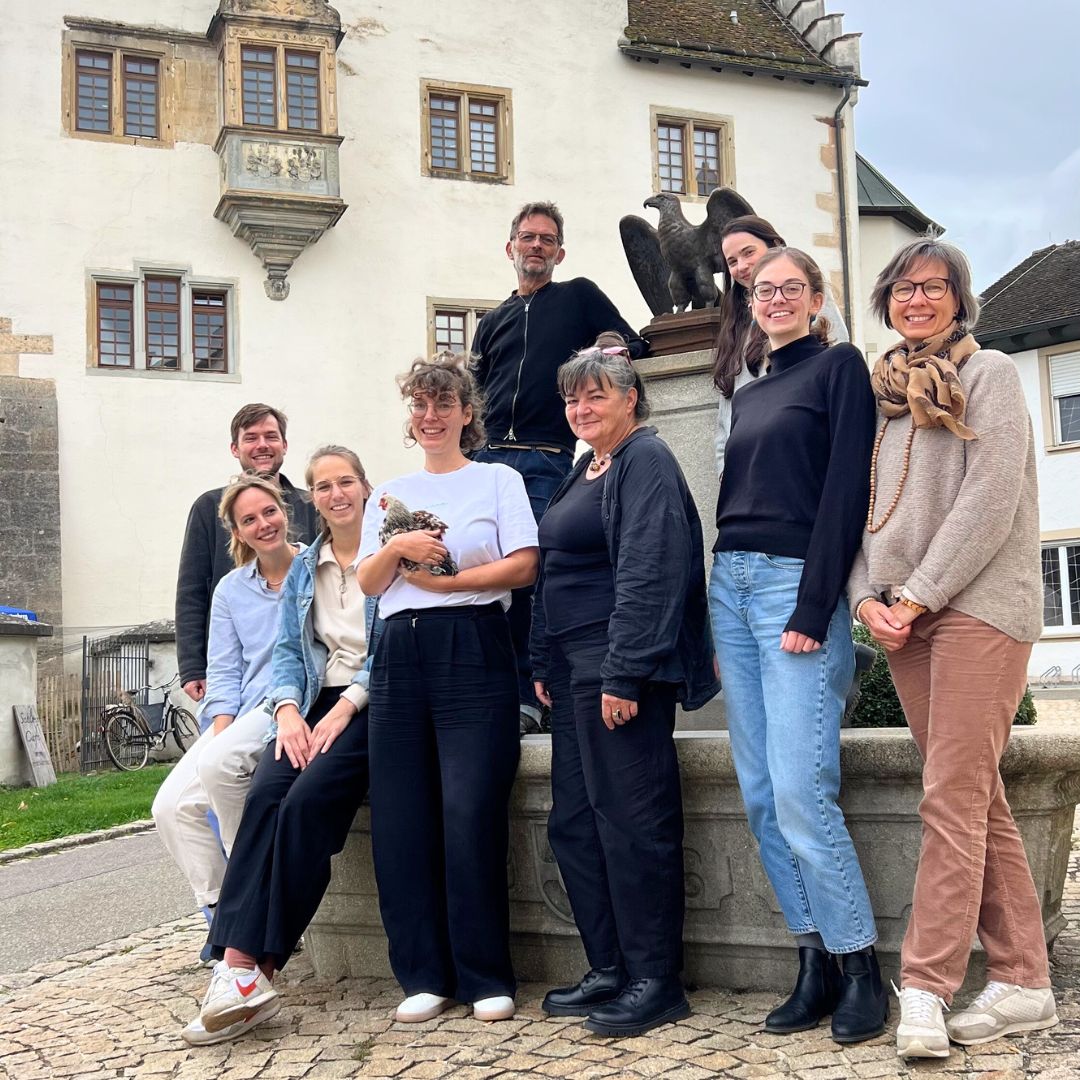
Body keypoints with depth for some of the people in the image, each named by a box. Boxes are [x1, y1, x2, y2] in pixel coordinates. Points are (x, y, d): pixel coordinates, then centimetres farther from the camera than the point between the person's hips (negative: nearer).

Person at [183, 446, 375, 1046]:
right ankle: (238, 964, -29)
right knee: (264, 795, -23)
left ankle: (252, 968, -23)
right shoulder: (303, 570, 18)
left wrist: (347, 705, -15)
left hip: (371, 705, -5)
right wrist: (288, 709, -4)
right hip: (316, 707, 5)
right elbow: (288, 651, 15)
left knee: (308, 799, -28)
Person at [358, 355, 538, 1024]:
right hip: (401, 654, 4)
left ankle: (486, 977, 2)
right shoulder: (389, 495, 21)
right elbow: (368, 583, 12)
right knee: (401, 819, 0)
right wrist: (398, 548, -7)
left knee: (471, 816, -9)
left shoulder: (498, 481, 9)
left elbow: (523, 566, -3)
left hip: (473, 649, -4)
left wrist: (444, 580, -6)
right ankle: (424, 975, 11)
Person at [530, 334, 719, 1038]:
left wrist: (624, 673, -22)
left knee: (631, 820, -6)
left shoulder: (644, 461, -8)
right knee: (575, 823, 11)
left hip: (622, 669, -10)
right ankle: (610, 969, 20)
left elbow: (648, 574, -18)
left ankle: (655, 981, 4)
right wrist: (546, 666, 20)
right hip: (575, 670, 10)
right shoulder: (586, 468, 20)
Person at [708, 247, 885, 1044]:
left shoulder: (839, 366, 0)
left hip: (798, 585, -7)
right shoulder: (748, 395, 21)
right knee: (761, 797, 4)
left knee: (800, 792, -14)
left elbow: (847, 487, -9)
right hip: (732, 584, 7)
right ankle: (816, 967, 13)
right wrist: (721, 612, 13)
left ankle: (859, 970, 1)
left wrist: (813, 607, -16)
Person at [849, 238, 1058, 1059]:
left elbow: (990, 499, -10)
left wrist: (919, 594, -13)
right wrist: (867, 597, -1)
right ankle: (1024, 982, 13)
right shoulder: (881, 392, 18)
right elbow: (865, 507, 15)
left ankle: (926, 989, -9)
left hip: (978, 606, -6)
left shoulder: (989, 373, 2)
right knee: (980, 803, 7)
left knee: (953, 799, -11)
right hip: (905, 619, 6)